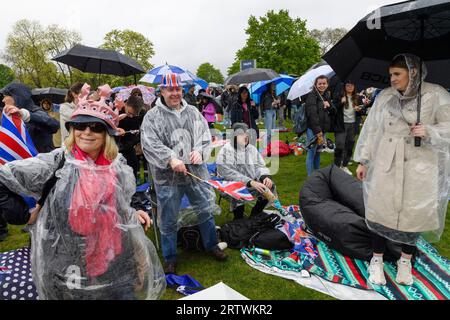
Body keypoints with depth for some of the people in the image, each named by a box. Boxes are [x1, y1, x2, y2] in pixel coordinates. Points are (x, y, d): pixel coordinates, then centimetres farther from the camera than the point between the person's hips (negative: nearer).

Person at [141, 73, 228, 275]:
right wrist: (171, 159, -25)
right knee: (168, 219, 9)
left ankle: (211, 245, 39)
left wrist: (200, 152, -12)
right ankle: (170, 258, 29)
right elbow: (149, 144, -13)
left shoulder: (193, 112, 8)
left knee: (206, 210, 15)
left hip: (196, 172, 3)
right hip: (167, 176, -3)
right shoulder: (152, 116, -4)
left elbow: (206, 136, 8)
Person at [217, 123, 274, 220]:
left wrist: (265, 177, -17)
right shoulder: (225, 151, -15)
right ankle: (238, 220, -6)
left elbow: (260, 166, 6)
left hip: (252, 183, 6)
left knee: (270, 186, -10)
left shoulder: (252, 148, 4)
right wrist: (251, 182, -31)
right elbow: (230, 174, -23)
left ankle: (255, 216, 9)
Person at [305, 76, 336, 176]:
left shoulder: (327, 96, 14)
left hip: (323, 128, 7)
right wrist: (318, 131, -22)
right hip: (313, 129, -7)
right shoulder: (312, 96, -9)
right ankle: (310, 176, 3)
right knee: (312, 152, -5)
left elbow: (334, 112, 17)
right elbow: (312, 115, -18)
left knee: (318, 152, 14)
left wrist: (329, 106, -6)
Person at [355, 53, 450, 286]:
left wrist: (429, 132, -17)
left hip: (419, 165, -1)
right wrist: (363, 160, 5)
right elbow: (371, 129, 6)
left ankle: (405, 260, 28)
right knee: (381, 210, 2)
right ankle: (377, 259, 19)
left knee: (413, 213, 6)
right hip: (385, 164, 1)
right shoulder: (384, 96, 4)